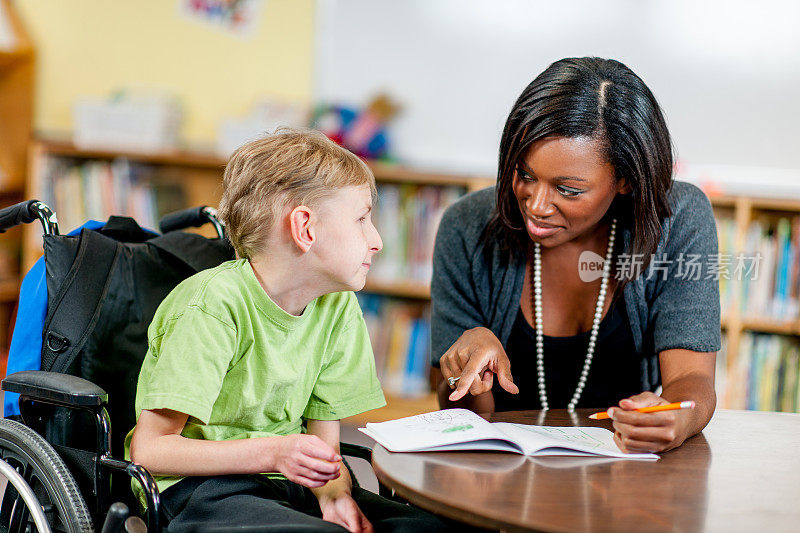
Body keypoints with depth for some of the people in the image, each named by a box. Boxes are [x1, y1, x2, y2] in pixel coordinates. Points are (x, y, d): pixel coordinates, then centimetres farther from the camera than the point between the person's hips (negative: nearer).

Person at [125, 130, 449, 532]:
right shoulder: (216, 305, -17)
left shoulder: (338, 307, 5)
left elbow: (323, 441, 6)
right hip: (197, 487, -6)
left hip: (292, 483, 7)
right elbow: (149, 449, -19)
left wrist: (334, 494, -16)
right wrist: (272, 453, -28)